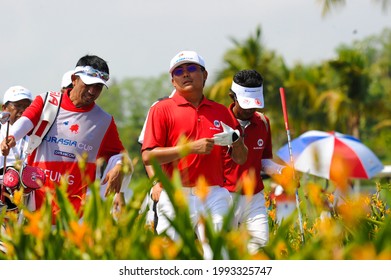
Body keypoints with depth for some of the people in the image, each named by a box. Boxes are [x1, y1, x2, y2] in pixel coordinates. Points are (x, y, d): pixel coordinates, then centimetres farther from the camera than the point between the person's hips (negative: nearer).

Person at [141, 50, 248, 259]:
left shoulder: (221, 111, 17)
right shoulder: (162, 109, 5)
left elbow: (241, 158, 18)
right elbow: (148, 156, -5)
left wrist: (235, 139, -5)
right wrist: (191, 148, -11)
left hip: (214, 197, 3)